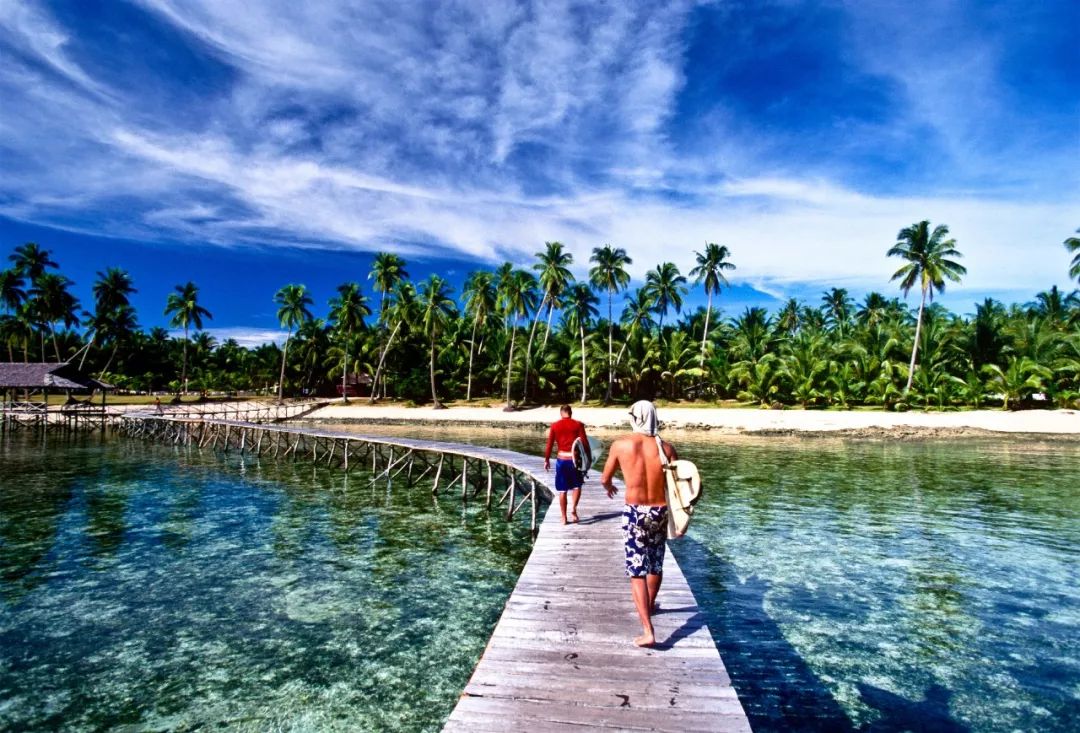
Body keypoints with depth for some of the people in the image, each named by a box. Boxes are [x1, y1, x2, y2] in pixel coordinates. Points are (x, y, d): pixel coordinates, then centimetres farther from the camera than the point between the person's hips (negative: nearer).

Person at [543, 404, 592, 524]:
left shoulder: (555, 425, 2)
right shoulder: (578, 425, -1)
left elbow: (549, 445, 1)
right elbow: (585, 443, -5)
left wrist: (547, 460, 11)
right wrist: (589, 458, 5)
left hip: (561, 459, 1)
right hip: (574, 459, -1)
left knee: (562, 490, 10)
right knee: (577, 486, 18)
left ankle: (564, 517, 14)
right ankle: (573, 508, -2)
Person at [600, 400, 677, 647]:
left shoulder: (621, 444, -9)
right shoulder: (665, 447, -7)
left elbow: (604, 479, 3)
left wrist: (609, 488, 26)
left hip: (635, 513, -3)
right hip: (661, 512, 3)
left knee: (637, 571, 4)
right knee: (656, 563, 24)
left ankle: (648, 631, -3)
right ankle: (649, 605, 47)